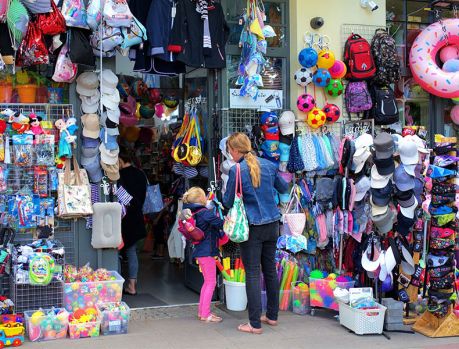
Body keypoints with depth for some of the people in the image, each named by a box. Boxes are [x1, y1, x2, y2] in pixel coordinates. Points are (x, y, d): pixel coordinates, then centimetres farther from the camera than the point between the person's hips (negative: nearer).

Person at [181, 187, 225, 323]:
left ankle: (201, 311, 22)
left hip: (200, 251, 9)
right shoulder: (205, 213, -17)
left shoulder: (192, 213, 8)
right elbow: (221, 224, -19)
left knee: (207, 282, 18)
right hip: (207, 252, -9)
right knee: (211, 282, -1)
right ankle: (205, 314, 1)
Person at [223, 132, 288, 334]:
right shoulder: (268, 165, 3)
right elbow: (284, 189, 17)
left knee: (253, 273, -1)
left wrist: (224, 198, 15)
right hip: (272, 224, 6)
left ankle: (255, 324, 2)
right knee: (270, 269, 16)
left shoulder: (236, 170, -13)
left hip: (252, 227, -6)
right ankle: (272, 316, 26)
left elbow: (228, 202, -6)